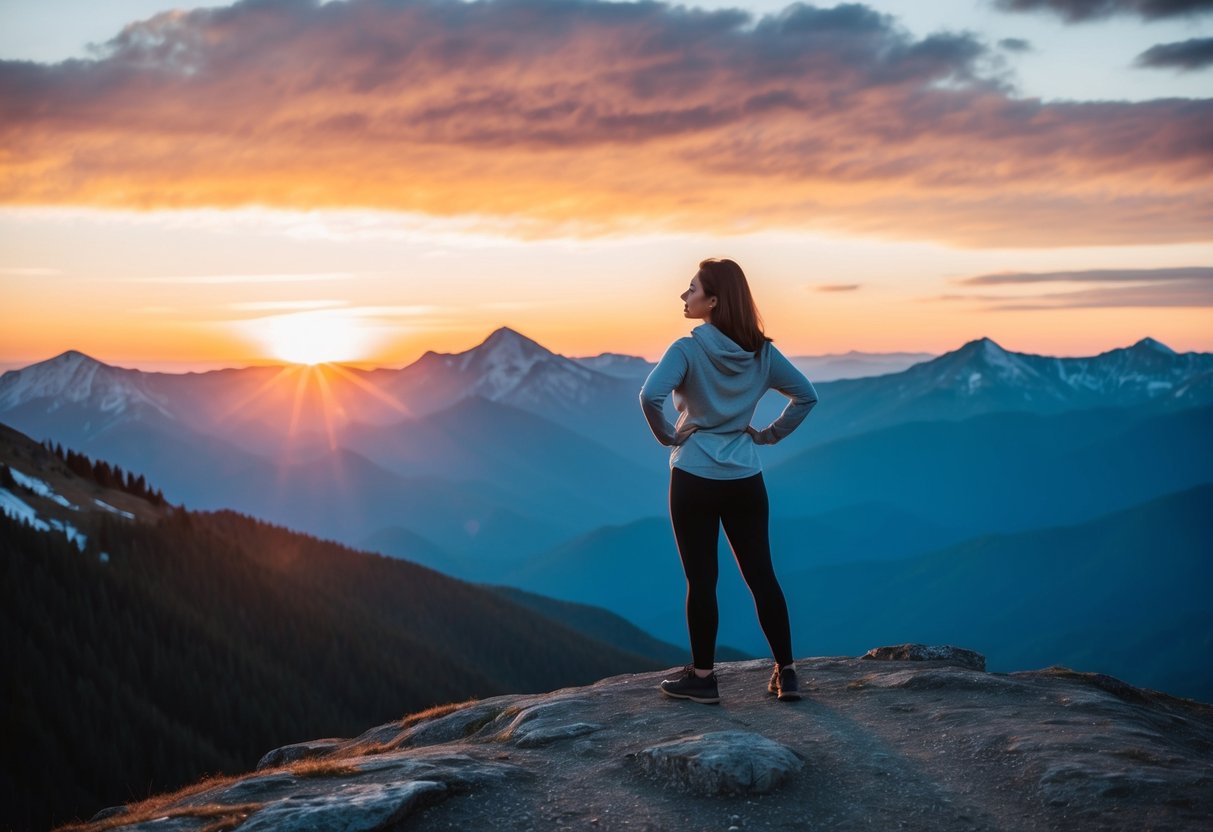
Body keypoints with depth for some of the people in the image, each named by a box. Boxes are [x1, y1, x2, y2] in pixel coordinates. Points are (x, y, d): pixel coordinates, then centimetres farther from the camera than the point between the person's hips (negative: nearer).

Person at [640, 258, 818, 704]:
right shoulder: (761, 351, 4)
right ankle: (786, 673, 14)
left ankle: (702, 677, 13)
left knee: (701, 579, 4)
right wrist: (771, 434, 11)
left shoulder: (688, 349, -12)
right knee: (761, 575, 10)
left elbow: (650, 396, -26)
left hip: (695, 479, -5)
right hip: (746, 479, 5)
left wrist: (667, 435, -11)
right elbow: (806, 395, 9)